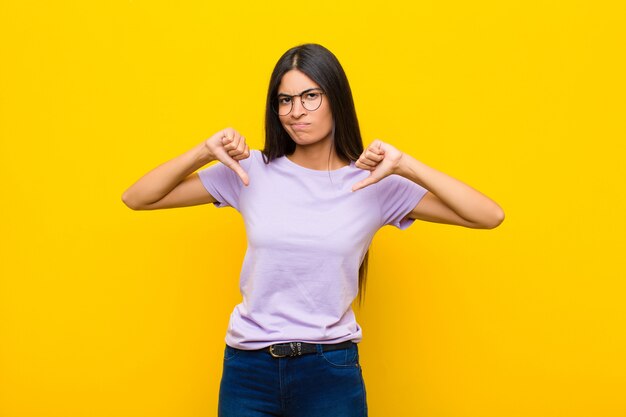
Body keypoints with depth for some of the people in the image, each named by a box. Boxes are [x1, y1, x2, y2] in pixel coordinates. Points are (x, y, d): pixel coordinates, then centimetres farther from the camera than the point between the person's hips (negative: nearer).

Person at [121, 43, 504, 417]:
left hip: (331, 370, -1)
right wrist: (203, 152, -13)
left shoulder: (375, 184, -4)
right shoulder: (251, 171, -1)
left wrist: (406, 166, -18)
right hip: (248, 366, 1)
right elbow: (136, 199, 0)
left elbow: (490, 217, -10)